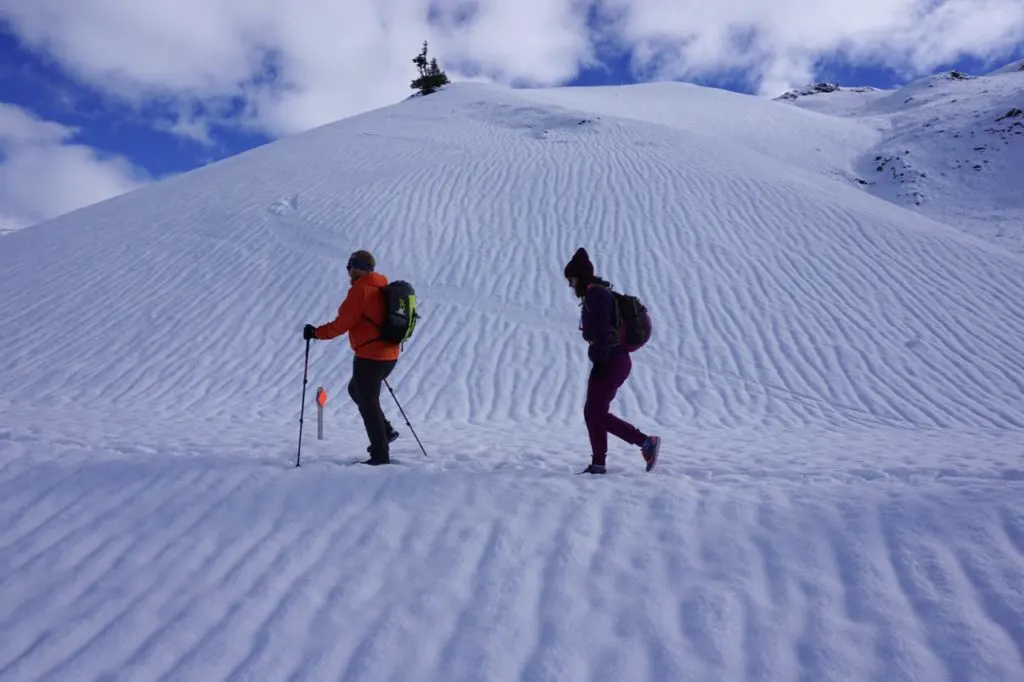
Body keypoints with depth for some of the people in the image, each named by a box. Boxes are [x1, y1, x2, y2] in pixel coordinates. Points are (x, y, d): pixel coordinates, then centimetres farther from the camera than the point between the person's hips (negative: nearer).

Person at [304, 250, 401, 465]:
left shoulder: (360, 289, -13)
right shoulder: (384, 287, 12)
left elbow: (343, 323, -16)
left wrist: (316, 333, -4)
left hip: (369, 356, -9)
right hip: (389, 355, 9)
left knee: (368, 403, 2)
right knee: (356, 390, 25)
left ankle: (380, 455, 7)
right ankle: (385, 430, 18)